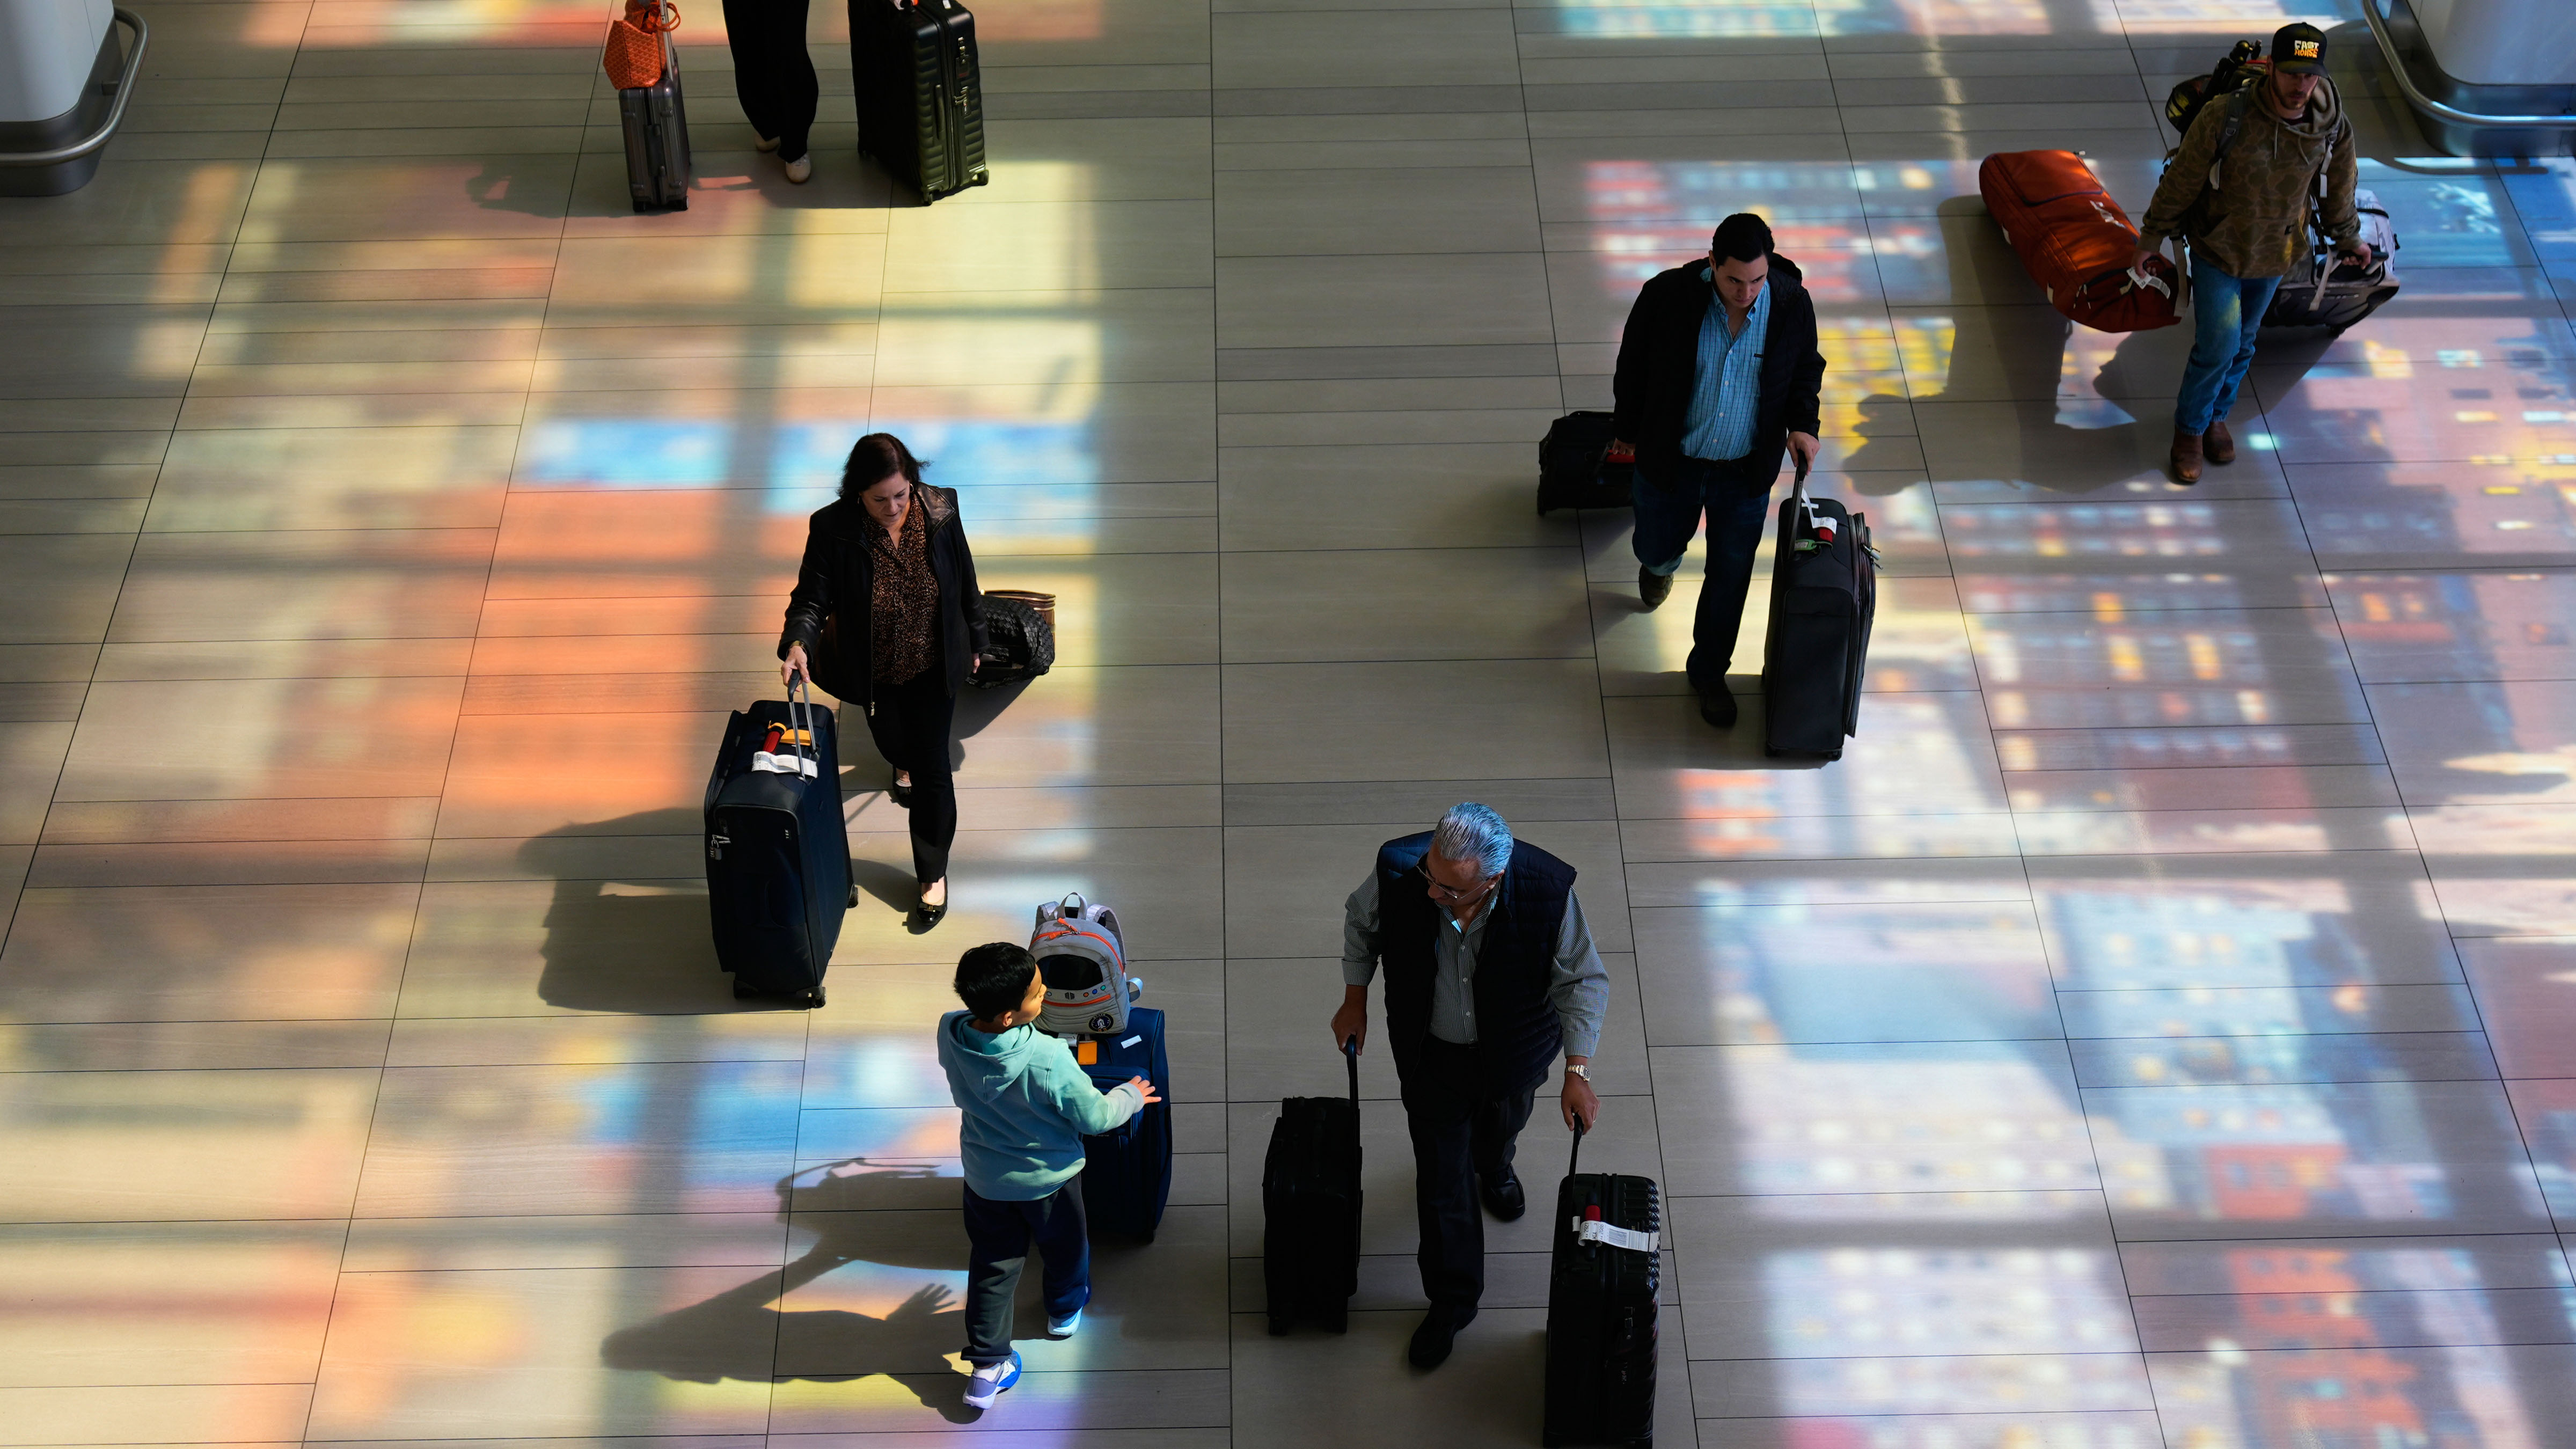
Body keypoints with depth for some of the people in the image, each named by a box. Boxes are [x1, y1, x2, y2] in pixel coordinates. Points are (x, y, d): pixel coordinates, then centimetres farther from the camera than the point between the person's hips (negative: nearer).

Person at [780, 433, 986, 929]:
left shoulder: (939, 511, -20)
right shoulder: (832, 530, -26)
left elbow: (964, 581, -5)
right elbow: (812, 598, -21)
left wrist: (974, 640, 7)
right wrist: (798, 642, -42)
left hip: (933, 666, 0)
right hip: (874, 671, 1)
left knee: (932, 767, 5)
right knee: (890, 739, 28)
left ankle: (934, 873, 24)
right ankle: (903, 767, 68)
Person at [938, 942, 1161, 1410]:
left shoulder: (950, 1033, -25)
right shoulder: (1049, 1060, -38)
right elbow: (1094, 1117, -22)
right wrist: (1131, 1096, -4)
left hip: (986, 1178, 3)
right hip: (1049, 1178, -3)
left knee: (992, 1266, 20)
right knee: (1064, 1247, 28)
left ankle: (988, 1366, 25)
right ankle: (1066, 1310, 54)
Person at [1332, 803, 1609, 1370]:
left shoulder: (1547, 891, -36)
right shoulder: (1399, 869, -33)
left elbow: (1582, 981, -18)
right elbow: (1361, 920, -7)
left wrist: (1578, 1072, -19)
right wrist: (1355, 1001, 1)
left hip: (1512, 1050, 0)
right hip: (1431, 1053, 0)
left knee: (1500, 1127, 32)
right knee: (1441, 1179, 10)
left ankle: (1494, 1169, 70)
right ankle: (1452, 1300, 33)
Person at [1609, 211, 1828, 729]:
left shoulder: (1793, 304, -19)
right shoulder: (1667, 296, -24)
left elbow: (1806, 369, 1)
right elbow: (1633, 365, -7)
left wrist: (1804, 424, -15)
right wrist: (1628, 431, 4)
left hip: (1746, 472, 1)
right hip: (1671, 461, -1)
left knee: (1730, 576, 13)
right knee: (1657, 549, 23)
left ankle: (1709, 673, 37)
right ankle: (1661, 565, 64)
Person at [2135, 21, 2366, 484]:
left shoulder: (2333, 127, -16)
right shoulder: (2224, 118, -27)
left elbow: (2341, 184, 5)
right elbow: (2182, 180, -14)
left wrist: (2348, 238, 18)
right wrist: (2152, 236, -3)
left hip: (2274, 257, 4)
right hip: (2217, 251, -4)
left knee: (2242, 344, 19)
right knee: (2217, 346, -6)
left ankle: (2217, 415, 43)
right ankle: (2190, 429, 18)